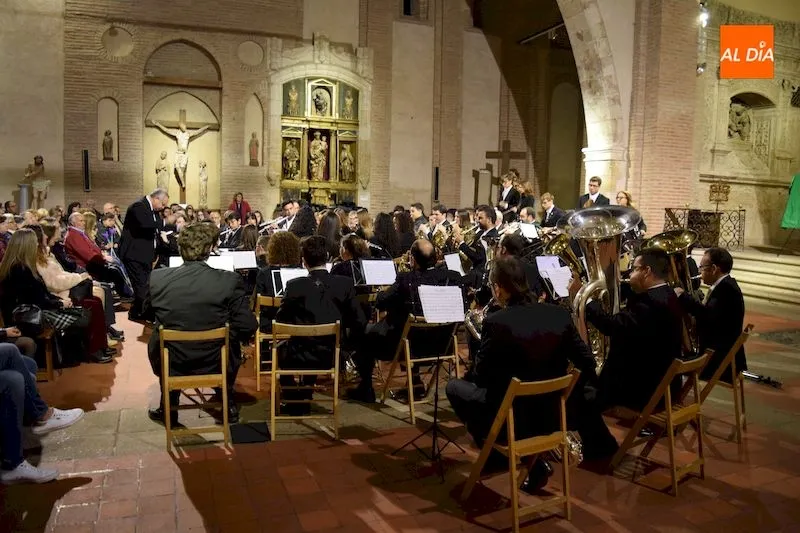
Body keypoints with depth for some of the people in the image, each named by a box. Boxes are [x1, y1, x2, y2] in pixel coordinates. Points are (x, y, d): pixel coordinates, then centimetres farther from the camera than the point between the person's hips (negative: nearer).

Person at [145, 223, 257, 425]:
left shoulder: (157, 278, -11)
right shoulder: (230, 280, -18)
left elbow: (147, 311, 8)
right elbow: (247, 327, -16)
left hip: (171, 364, 1)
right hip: (214, 363, -1)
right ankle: (228, 405, 39)